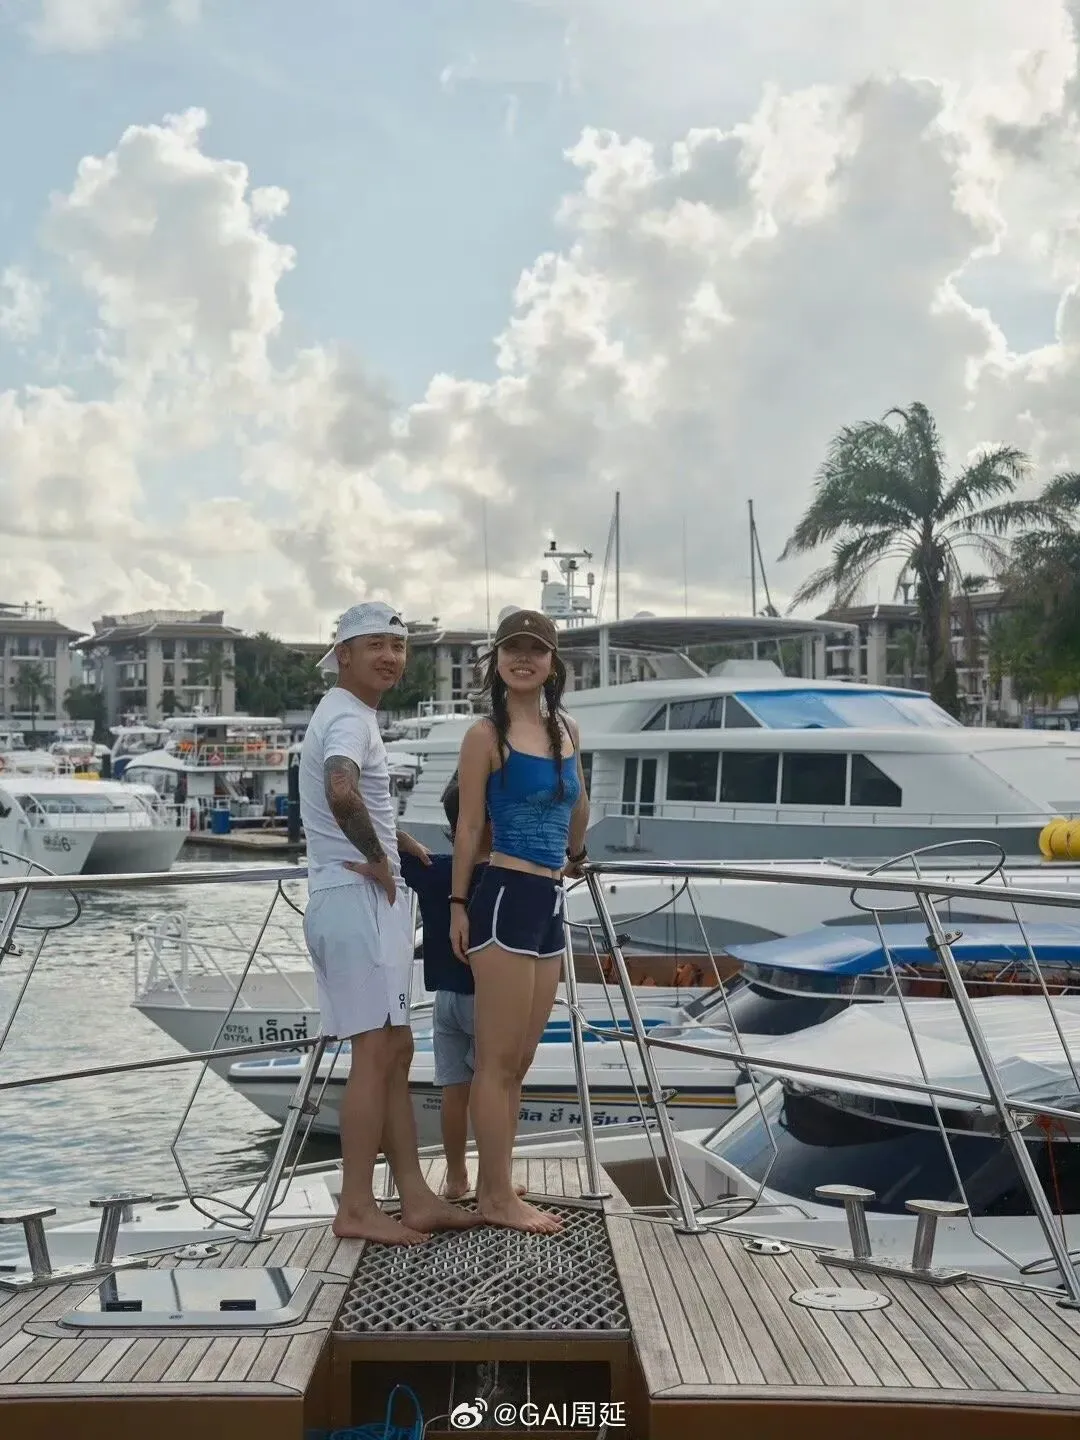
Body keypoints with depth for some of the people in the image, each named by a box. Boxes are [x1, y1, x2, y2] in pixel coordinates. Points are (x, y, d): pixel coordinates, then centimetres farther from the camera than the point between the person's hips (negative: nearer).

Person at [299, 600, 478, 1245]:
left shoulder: (350, 715, 19)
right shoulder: (350, 718, -14)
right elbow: (341, 791, -35)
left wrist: (398, 841, 25)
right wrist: (376, 857, -21)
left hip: (371, 901, 11)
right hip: (357, 898, -11)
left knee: (395, 1051, 11)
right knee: (377, 1052, -8)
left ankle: (416, 1197, 15)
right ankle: (356, 1208, -2)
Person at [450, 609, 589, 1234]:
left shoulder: (568, 730, 11)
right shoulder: (487, 735, -7)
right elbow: (469, 825, -6)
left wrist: (575, 856, 37)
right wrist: (458, 905, -7)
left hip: (551, 903, 7)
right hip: (506, 900, -7)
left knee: (519, 1061, 13)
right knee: (499, 1060, 0)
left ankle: (494, 1188, 22)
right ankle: (498, 1198, 9)